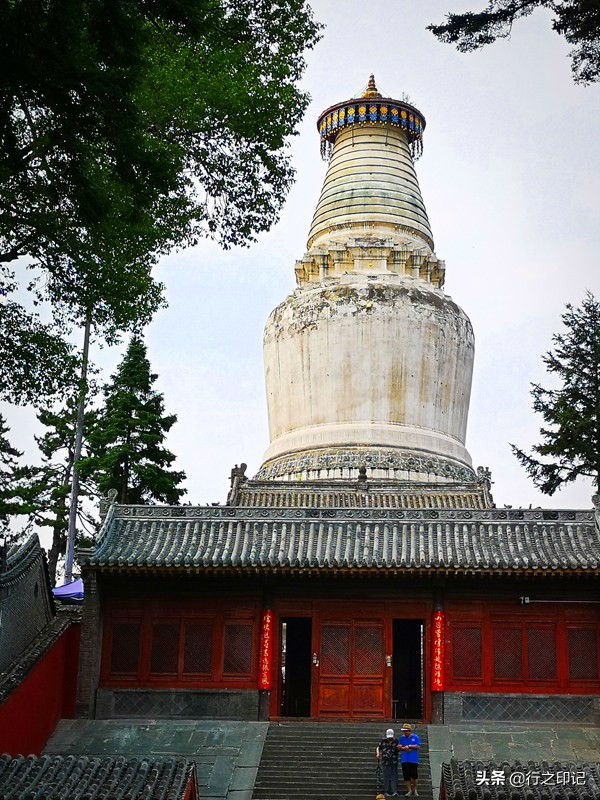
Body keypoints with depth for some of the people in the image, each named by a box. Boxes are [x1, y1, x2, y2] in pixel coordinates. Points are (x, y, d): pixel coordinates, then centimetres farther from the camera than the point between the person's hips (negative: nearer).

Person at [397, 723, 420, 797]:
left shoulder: (415, 737, 3)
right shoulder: (401, 738, 10)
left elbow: (418, 746, -6)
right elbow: (399, 748, 10)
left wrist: (409, 746, -13)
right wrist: (404, 749, -10)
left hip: (414, 760, -2)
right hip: (404, 760, 2)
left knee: (414, 776, 0)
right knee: (406, 776, 0)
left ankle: (414, 789, 20)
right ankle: (409, 790, 9)